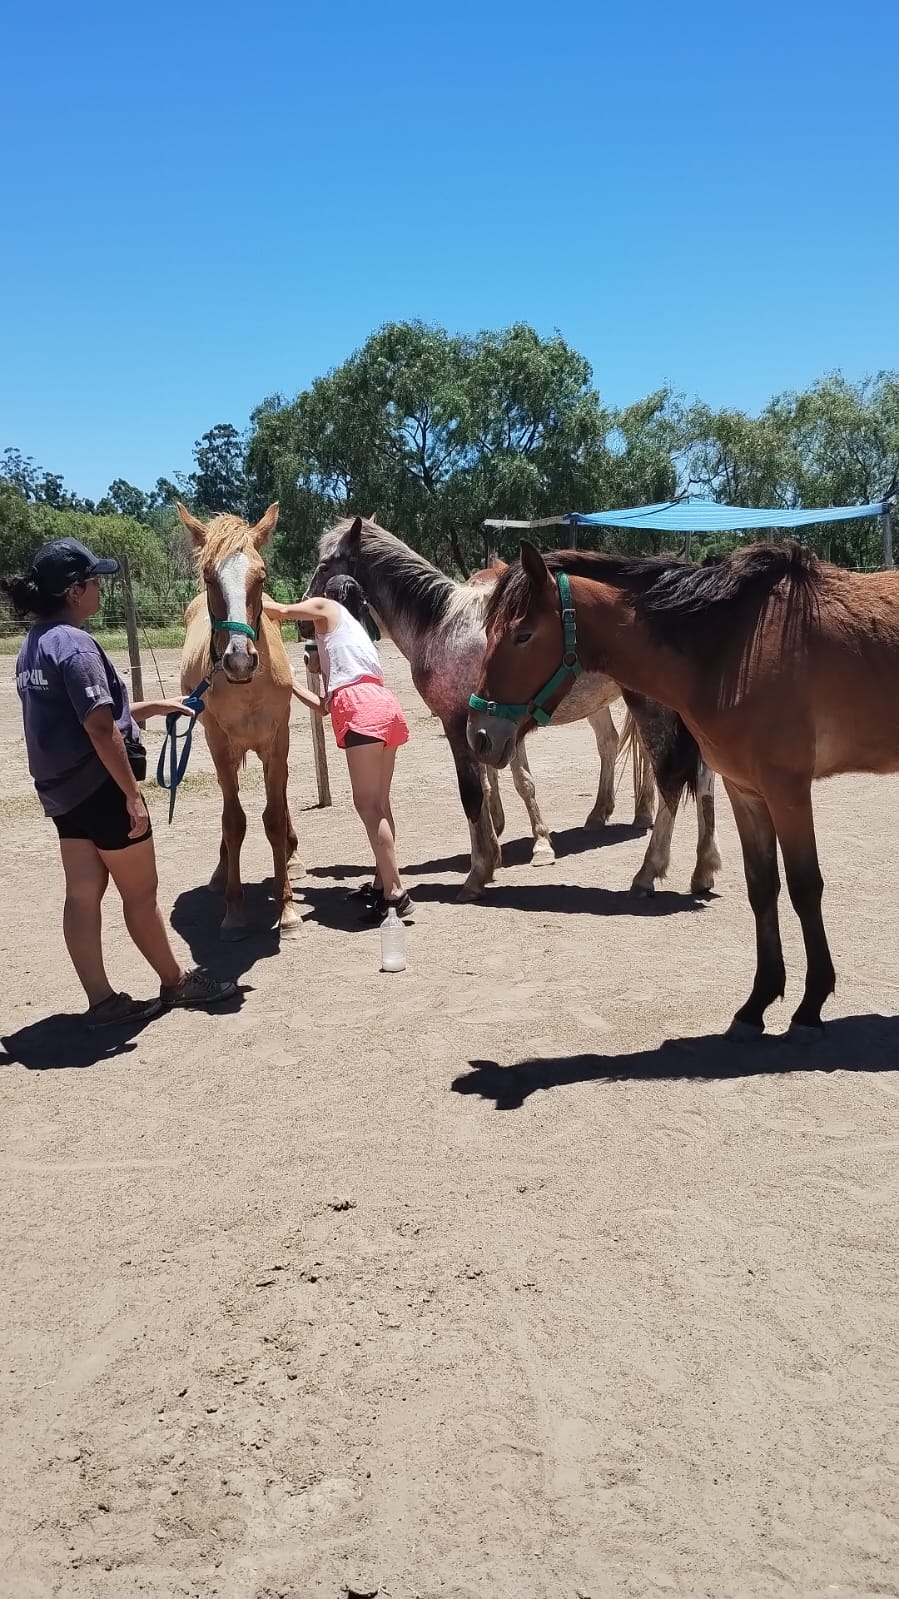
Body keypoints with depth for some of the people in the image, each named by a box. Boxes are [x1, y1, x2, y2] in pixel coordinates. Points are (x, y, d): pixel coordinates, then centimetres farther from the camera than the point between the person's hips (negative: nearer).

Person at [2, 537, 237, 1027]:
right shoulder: (75, 644, -20)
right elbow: (100, 729, -25)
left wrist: (156, 706, 22)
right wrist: (132, 794, -20)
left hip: (62, 791, 9)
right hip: (99, 789, -9)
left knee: (82, 894, 10)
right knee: (140, 892, 6)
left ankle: (102, 1001, 16)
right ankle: (176, 982, 21)